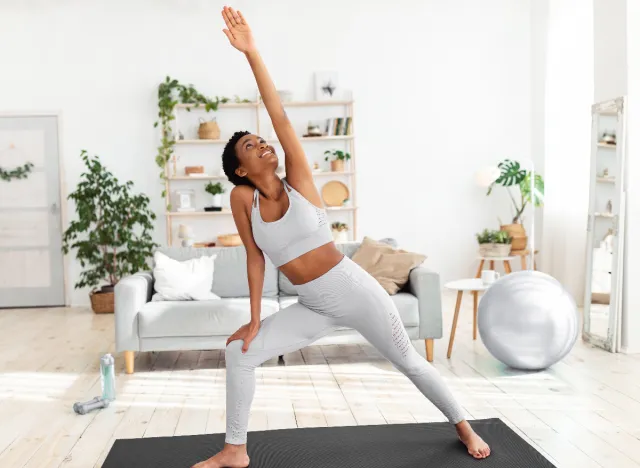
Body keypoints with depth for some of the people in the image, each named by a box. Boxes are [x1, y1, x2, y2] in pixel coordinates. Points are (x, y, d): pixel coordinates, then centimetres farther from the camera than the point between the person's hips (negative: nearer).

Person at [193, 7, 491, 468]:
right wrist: (255, 320, -1)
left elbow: (281, 117, -17)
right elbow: (255, 258, -1)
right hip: (313, 307, 3)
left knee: (409, 361, 10)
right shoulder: (242, 198, -4)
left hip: (356, 290, -3)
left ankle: (464, 427, 34)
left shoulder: (298, 180, -9)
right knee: (239, 352, -4)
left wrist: (252, 52, -21)